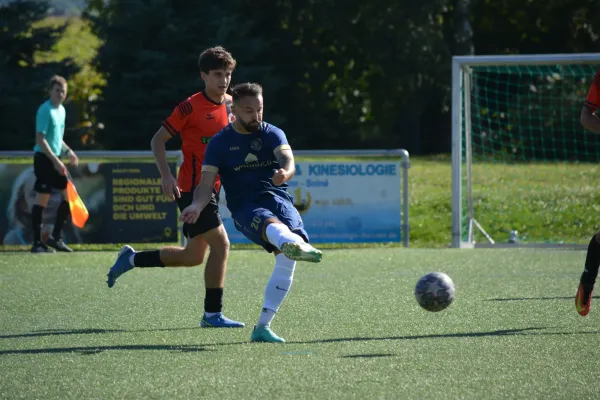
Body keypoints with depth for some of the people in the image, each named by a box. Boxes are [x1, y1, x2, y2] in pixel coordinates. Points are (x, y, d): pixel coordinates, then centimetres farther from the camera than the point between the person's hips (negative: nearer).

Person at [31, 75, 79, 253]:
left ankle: (55, 236, 16)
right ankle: (37, 243, -2)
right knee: (42, 198, -7)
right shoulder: (45, 110, -14)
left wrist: (68, 151, 10)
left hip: (55, 159, 9)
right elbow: (40, 139, -19)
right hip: (44, 158, -9)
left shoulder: (61, 110, 13)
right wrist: (55, 160, -23)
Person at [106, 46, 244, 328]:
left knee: (193, 256, 13)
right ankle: (213, 314, -6)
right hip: (192, 187, -8)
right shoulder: (191, 107, -12)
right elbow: (158, 140, -8)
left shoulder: (230, 105, 8)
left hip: (211, 188, 8)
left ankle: (131, 259, 30)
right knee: (220, 244, -14)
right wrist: (166, 175, -19)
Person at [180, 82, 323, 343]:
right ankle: (296, 244, -78)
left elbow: (288, 160, -9)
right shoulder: (219, 143, 7)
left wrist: (285, 172, -35)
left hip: (278, 198, 3)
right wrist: (197, 206, -23)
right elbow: (207, 184, -1)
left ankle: (263, 327, -15)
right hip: (245, 207, -3)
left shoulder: (273, 134, 11)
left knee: (286, 260, -21)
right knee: (271, 224, -39)